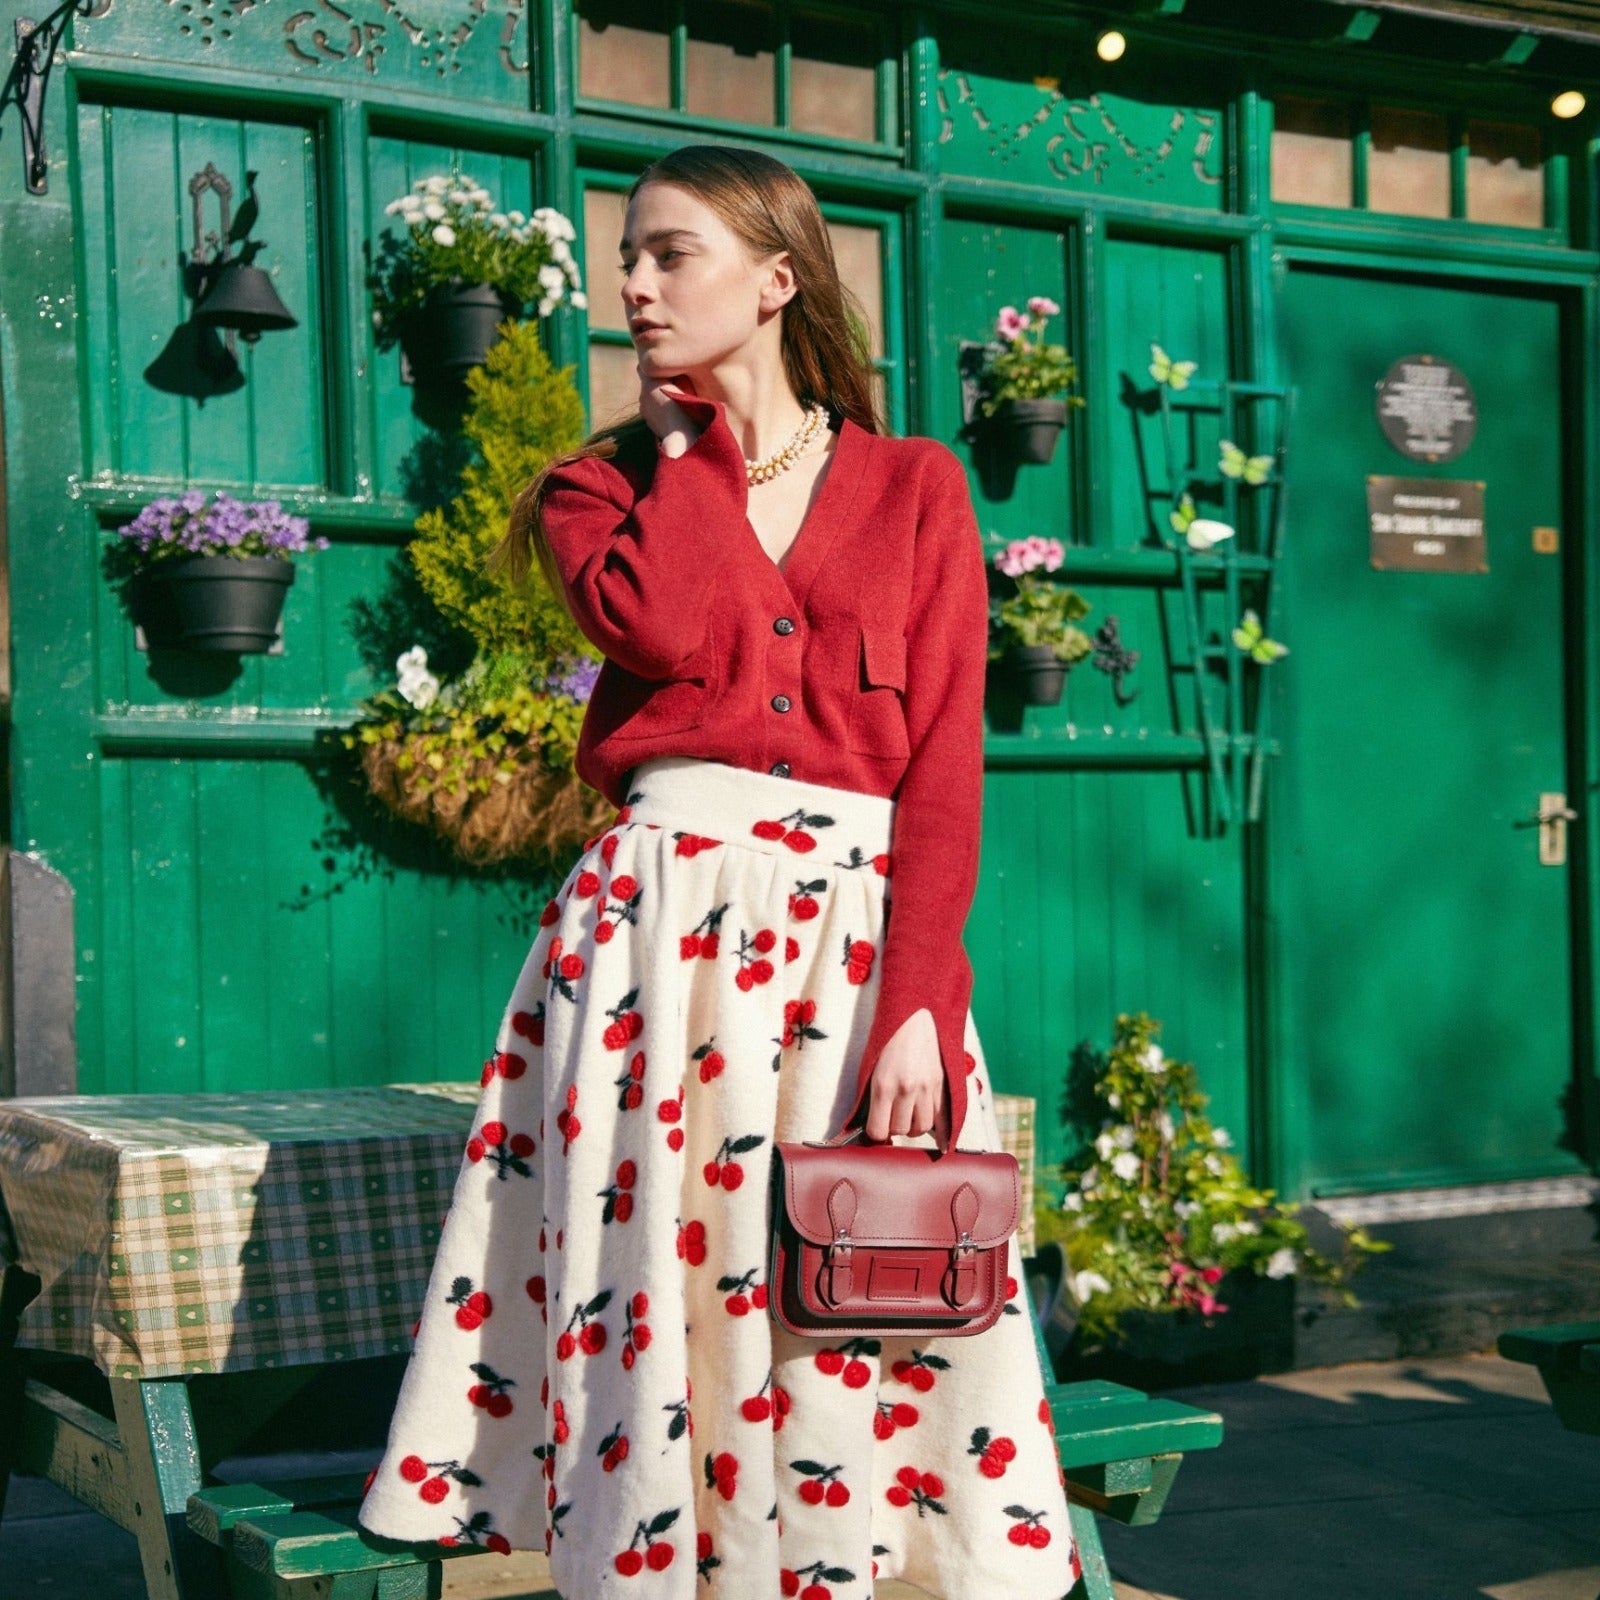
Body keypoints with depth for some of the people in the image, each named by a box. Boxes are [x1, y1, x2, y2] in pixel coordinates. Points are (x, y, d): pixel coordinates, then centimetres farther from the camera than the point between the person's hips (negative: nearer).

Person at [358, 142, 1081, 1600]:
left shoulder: (915, 488, 9)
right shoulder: (603, 483, 13)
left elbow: (943, 766, 0)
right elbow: (667, 626, -11)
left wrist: (918, 1004, -10)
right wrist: (692, 442, 4)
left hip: (862, 934, 0)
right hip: (660, 926, 1)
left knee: (840, 1314, 0)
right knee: (657, 1298, -1)